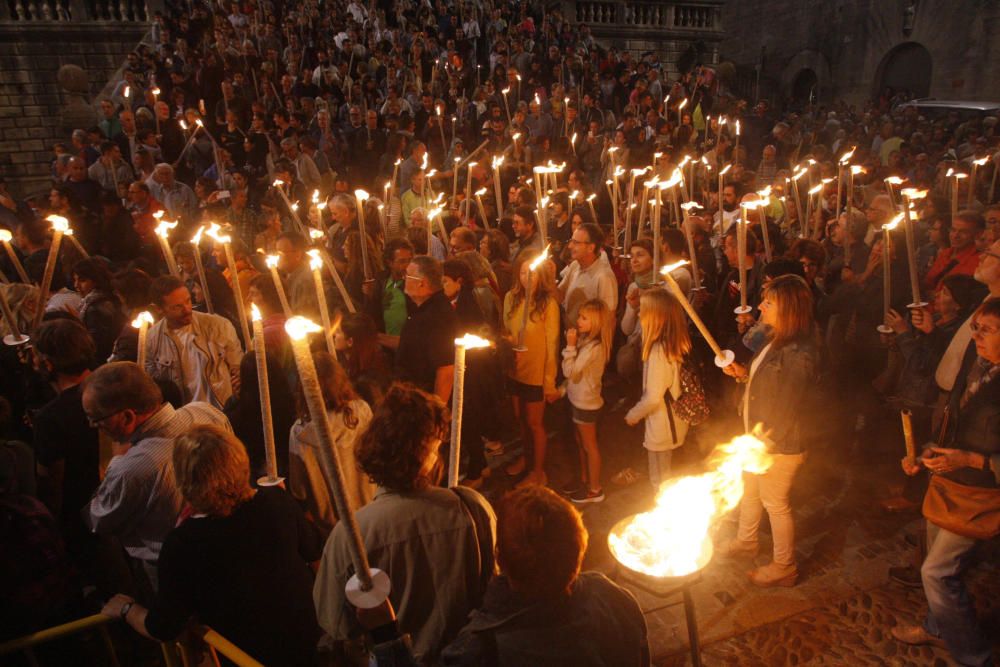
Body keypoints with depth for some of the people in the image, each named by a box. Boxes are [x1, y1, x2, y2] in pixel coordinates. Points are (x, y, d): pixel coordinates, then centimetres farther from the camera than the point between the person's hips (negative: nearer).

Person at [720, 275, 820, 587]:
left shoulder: (799, 356, -31)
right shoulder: (776, 341, -1)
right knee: (749, 490, 27)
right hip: (758, 437, 9)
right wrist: (744, 374, -3)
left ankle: (784, 567, 33)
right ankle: (746, 540, 52)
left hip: (778, 447, -9)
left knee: (775, 504, 11)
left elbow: (785, 412, -26)